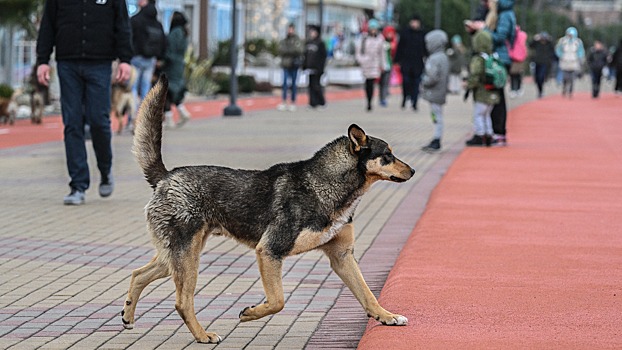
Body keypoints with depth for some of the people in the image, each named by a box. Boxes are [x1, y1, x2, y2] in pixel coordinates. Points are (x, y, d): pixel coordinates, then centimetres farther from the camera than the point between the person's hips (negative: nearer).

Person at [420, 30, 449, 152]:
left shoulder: (434, 59, -18)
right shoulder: (444, 57, 14)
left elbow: (433, 77, -25)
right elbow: (446, 77, 19)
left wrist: (423, 81, -9)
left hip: (434, 93, -10)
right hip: (441, 93, 10)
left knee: (437, 116, -7)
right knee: (437, 116, 13)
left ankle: (436, 141, -5)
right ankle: (436, 141, 19)